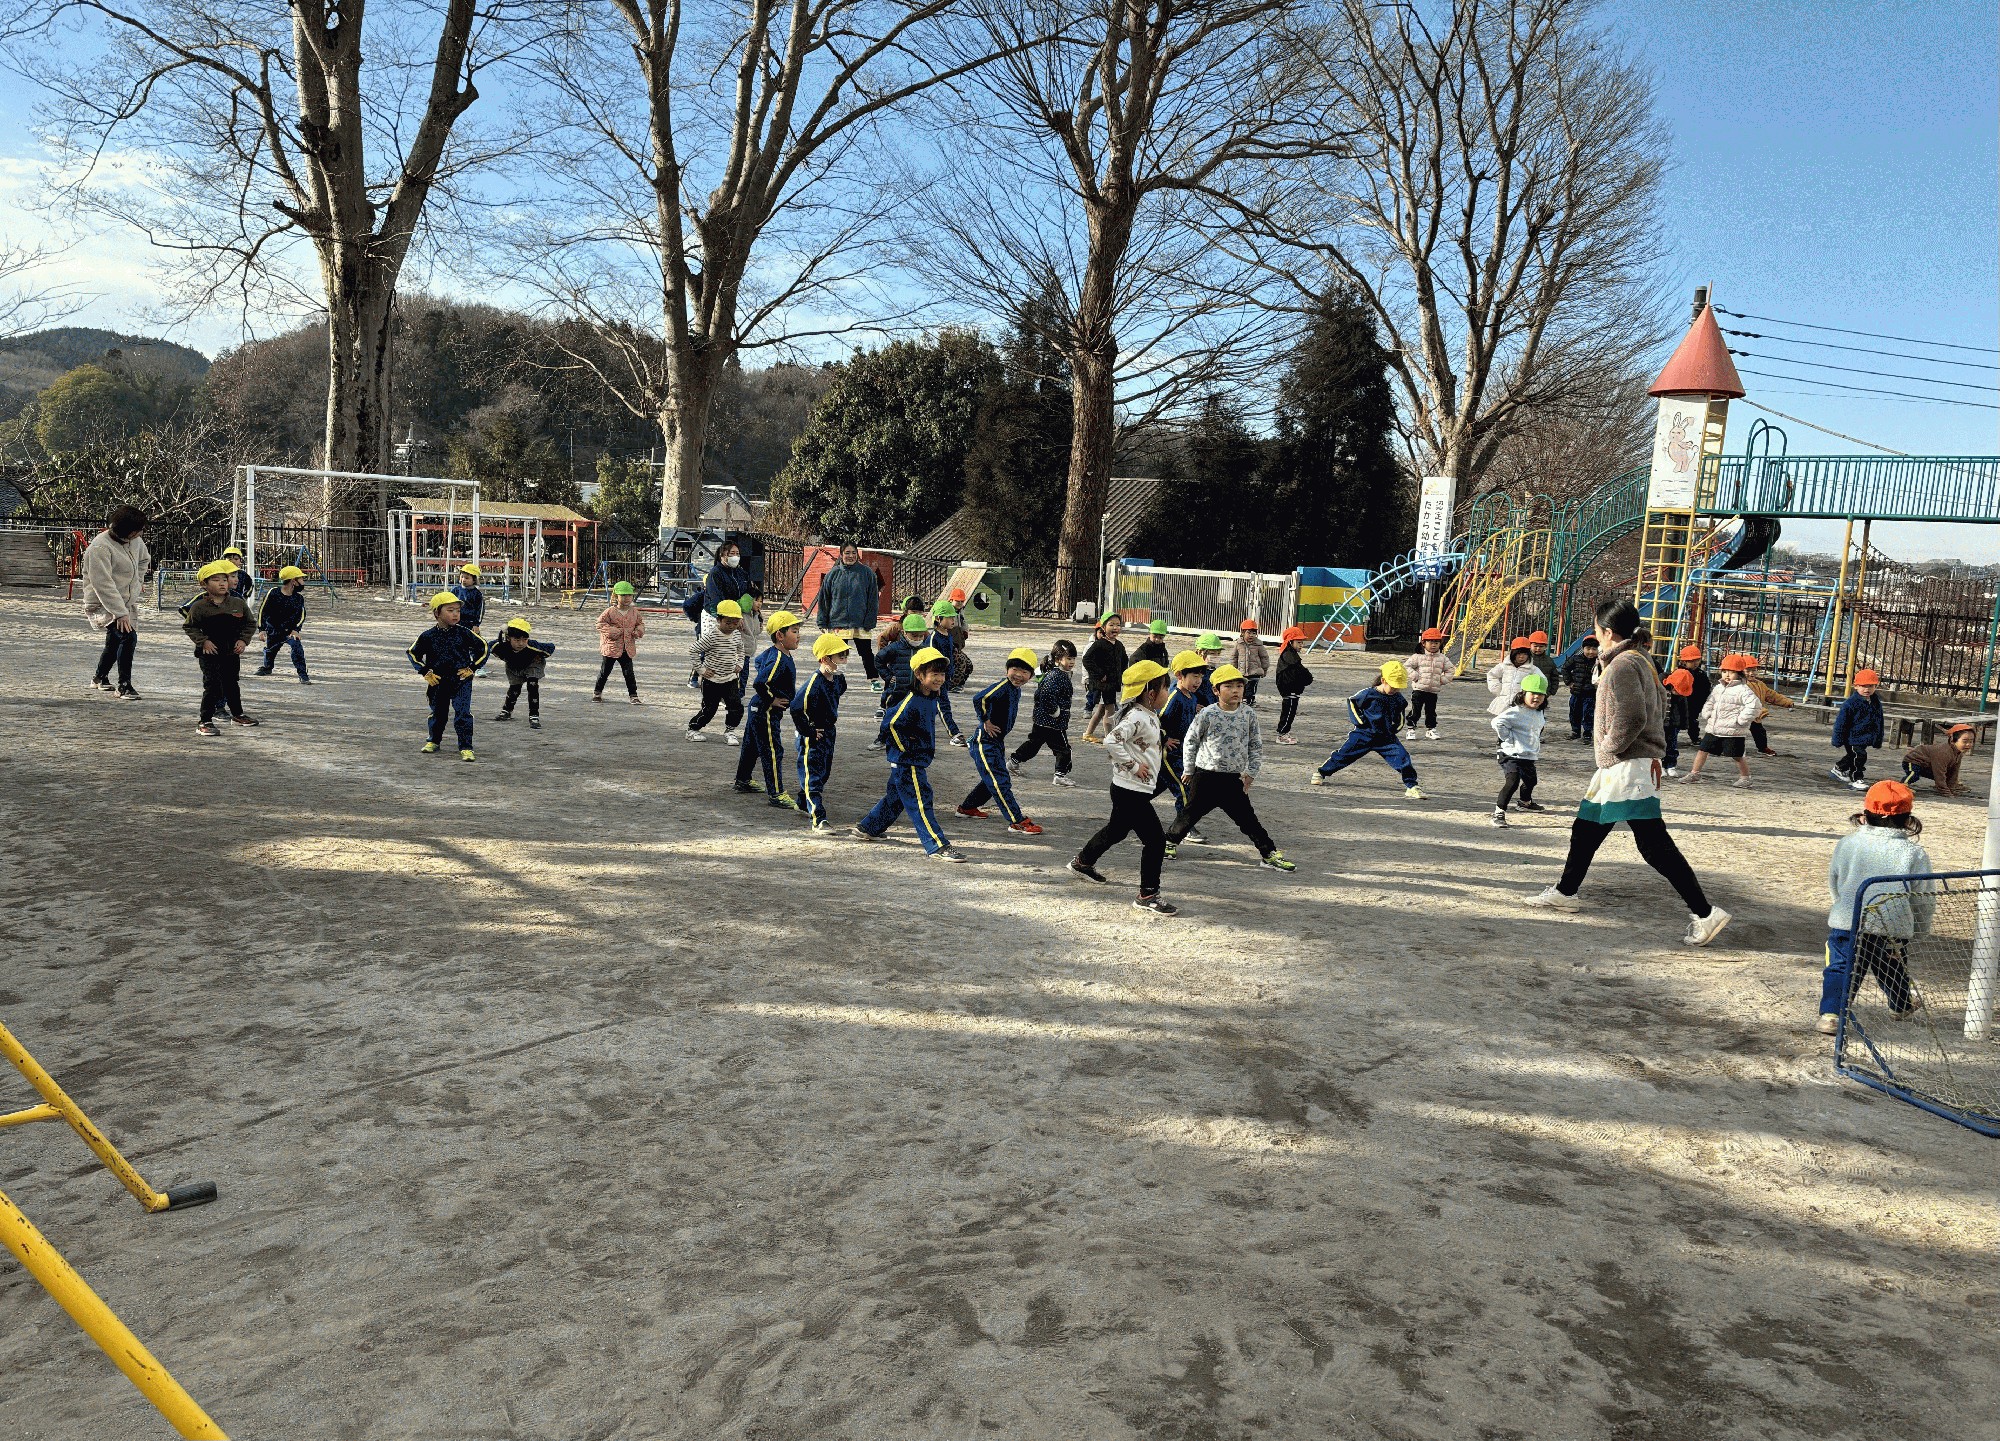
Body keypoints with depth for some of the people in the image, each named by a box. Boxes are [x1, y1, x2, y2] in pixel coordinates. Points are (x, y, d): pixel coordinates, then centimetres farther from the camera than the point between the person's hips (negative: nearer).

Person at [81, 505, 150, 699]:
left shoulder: (134, 541, 2)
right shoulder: (100, 548, -23)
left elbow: (144, 559, 29)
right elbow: (103, 585, -28)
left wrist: (138, 580, 18)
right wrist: (120, 613, -31)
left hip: (127, 603, 8)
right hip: (102, 605, -8)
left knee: (114, 643, 22)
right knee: (128, 637, -25)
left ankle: (99, 677, 47)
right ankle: (124, 686, -16)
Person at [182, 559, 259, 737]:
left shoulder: (238, 602, -1)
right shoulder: (200, 605, -9)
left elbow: (250, 624, 8)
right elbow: (189, 626, -1)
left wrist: (243, 640, -4)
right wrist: (203, 641, -12)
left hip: (232, 653, 4)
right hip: (209, 653, -4)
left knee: (232, 684, 20)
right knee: (212, 686, -10)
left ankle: (237, 714, 37)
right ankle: (205, 722, -5)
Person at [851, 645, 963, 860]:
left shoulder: (931, 699, 7)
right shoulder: (912, 702, -22)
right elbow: (890, 724, -26)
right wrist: (905, 748, -18)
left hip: (918, 763, 10)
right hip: (907, 764, -10)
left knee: (895, 798, 22)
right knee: (922, 804, -8)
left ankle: (866, 828, 37)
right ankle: (937, 847, -7)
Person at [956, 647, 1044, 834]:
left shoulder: (1016, 689, 8)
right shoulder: (1003, 685, -20)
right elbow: (979, 699, -33)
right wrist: (986, 722, -21)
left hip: (997, 742, 10)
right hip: (984, 742, -10)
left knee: (992, 780, 22)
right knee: (1000, 782, -9)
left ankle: (967, 808, 38)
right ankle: (1017, 822, -9)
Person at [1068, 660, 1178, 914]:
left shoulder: (1148, 716, 10)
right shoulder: (1137, 717, -22)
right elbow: (1111, 741, -32)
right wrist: (1133, 766, -24)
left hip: (1130, 790, 11)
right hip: (1131, 790, -11)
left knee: (1117, 829, 28)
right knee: (1155, 840, -8)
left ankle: (1083, 862, 47)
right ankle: (1148, 894, 0)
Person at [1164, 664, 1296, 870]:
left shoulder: (1248, 714, 0)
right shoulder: (1207, 714, -9)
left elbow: (1256, 745, 10)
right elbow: (1190, 741, 2)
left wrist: (1251, 772, 6)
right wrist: (1189, 770, 6)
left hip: (1235, 779, 2)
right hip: (1206, 776, -2)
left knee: (1247, 817, 3)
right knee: (1191, 812, 7)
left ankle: (1269, 854, 10)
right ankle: (1170, 841, 28)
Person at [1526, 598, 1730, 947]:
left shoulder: (1623, 665, -17)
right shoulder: (1639, 659, 13)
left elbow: (1631, 719, -26)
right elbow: (1659, 708, 20)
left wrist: (1609, 746, -10)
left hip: (1629, 766, -11)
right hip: (1615, 768, 11)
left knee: (1654, 845, -11)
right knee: (1585, 830, 19)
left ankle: (1705, 913, -10)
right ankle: (1565, 893, 32)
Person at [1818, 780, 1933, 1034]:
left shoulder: (1846, 843, -3)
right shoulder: (1914, 854, -9)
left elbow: (1833, 882, 10)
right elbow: (1924, 900, -3)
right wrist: (1919, 928, 16)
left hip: (1844, 923, 0)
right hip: (1892, 928, 0)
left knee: (1840, 968, 9)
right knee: (1893, 972, 23)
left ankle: (1830, 1013, -5)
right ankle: (1902, 1006, 47)